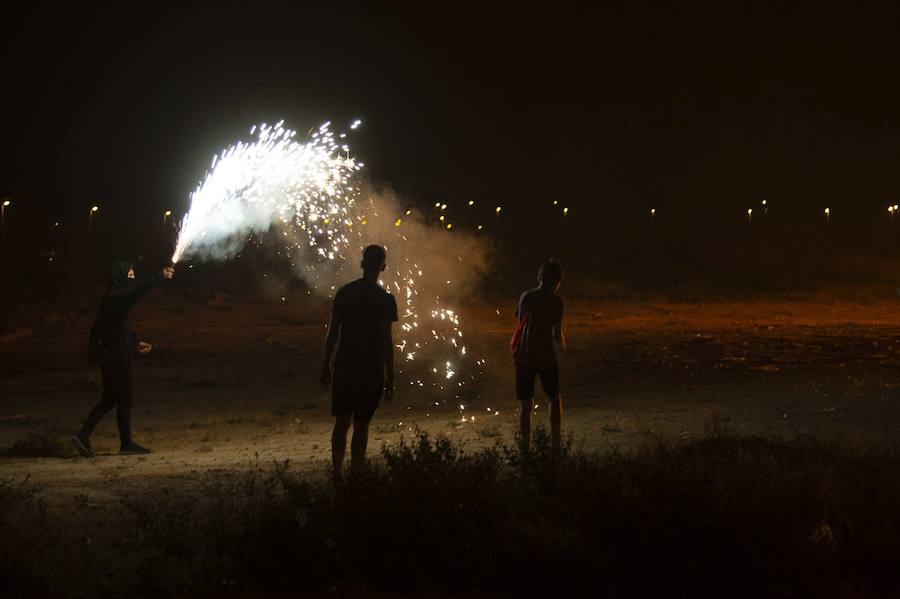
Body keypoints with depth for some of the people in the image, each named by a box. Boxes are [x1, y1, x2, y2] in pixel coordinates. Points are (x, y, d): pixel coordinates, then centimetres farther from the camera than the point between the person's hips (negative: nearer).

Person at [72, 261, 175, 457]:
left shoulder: (112, 298, 16)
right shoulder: (116, 297, -15)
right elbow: (137, 292, -35)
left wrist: (136, 342, 30)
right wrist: (160, 277, -39)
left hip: (110, 356, 10)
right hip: (119, 356, -10)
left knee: (109, 399, 12)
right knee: (125, 400, 0)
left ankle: (83, 435, 5)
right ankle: (126, 444, 7)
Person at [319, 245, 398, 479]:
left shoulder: (344, 293, 1)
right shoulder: (385, 300, -11)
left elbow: (333, 332, 4)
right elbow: (386, 341, -11)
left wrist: (325, 365, 13)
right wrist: (390, 378, -6)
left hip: (343, 369, 3)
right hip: (370, 372, -3)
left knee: (341, 422, 14)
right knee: (361, 425, 4)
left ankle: (337, 472, 15)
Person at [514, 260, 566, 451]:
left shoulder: (525, 297, 4)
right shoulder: (555, 302, -8)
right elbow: (558, 335, -6)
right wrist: (562, 345, 16)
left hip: (523, 357, 3)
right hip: (545, 356, -3)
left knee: (525, 405, 5)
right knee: (554, 399, 17)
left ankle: (525, 449, 2)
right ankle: (555, 443, 16)